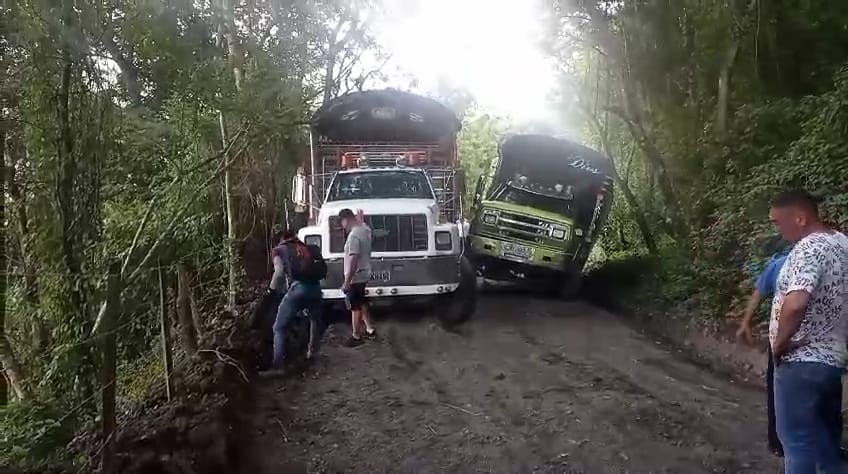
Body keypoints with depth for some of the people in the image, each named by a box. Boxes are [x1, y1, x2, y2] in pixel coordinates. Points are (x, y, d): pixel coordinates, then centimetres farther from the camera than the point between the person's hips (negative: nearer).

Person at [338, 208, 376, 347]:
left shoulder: (353, 235, -25)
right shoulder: (365, 229, 3)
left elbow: (353, 260, -27)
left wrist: (346, 281, -24)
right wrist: (360, 219, 45)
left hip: (355, 277, -9)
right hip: (363, 275, 10)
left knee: (355, 307, 2)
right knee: (361, 303, 22)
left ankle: (356, 336, 12)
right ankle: (370, 329, 31)